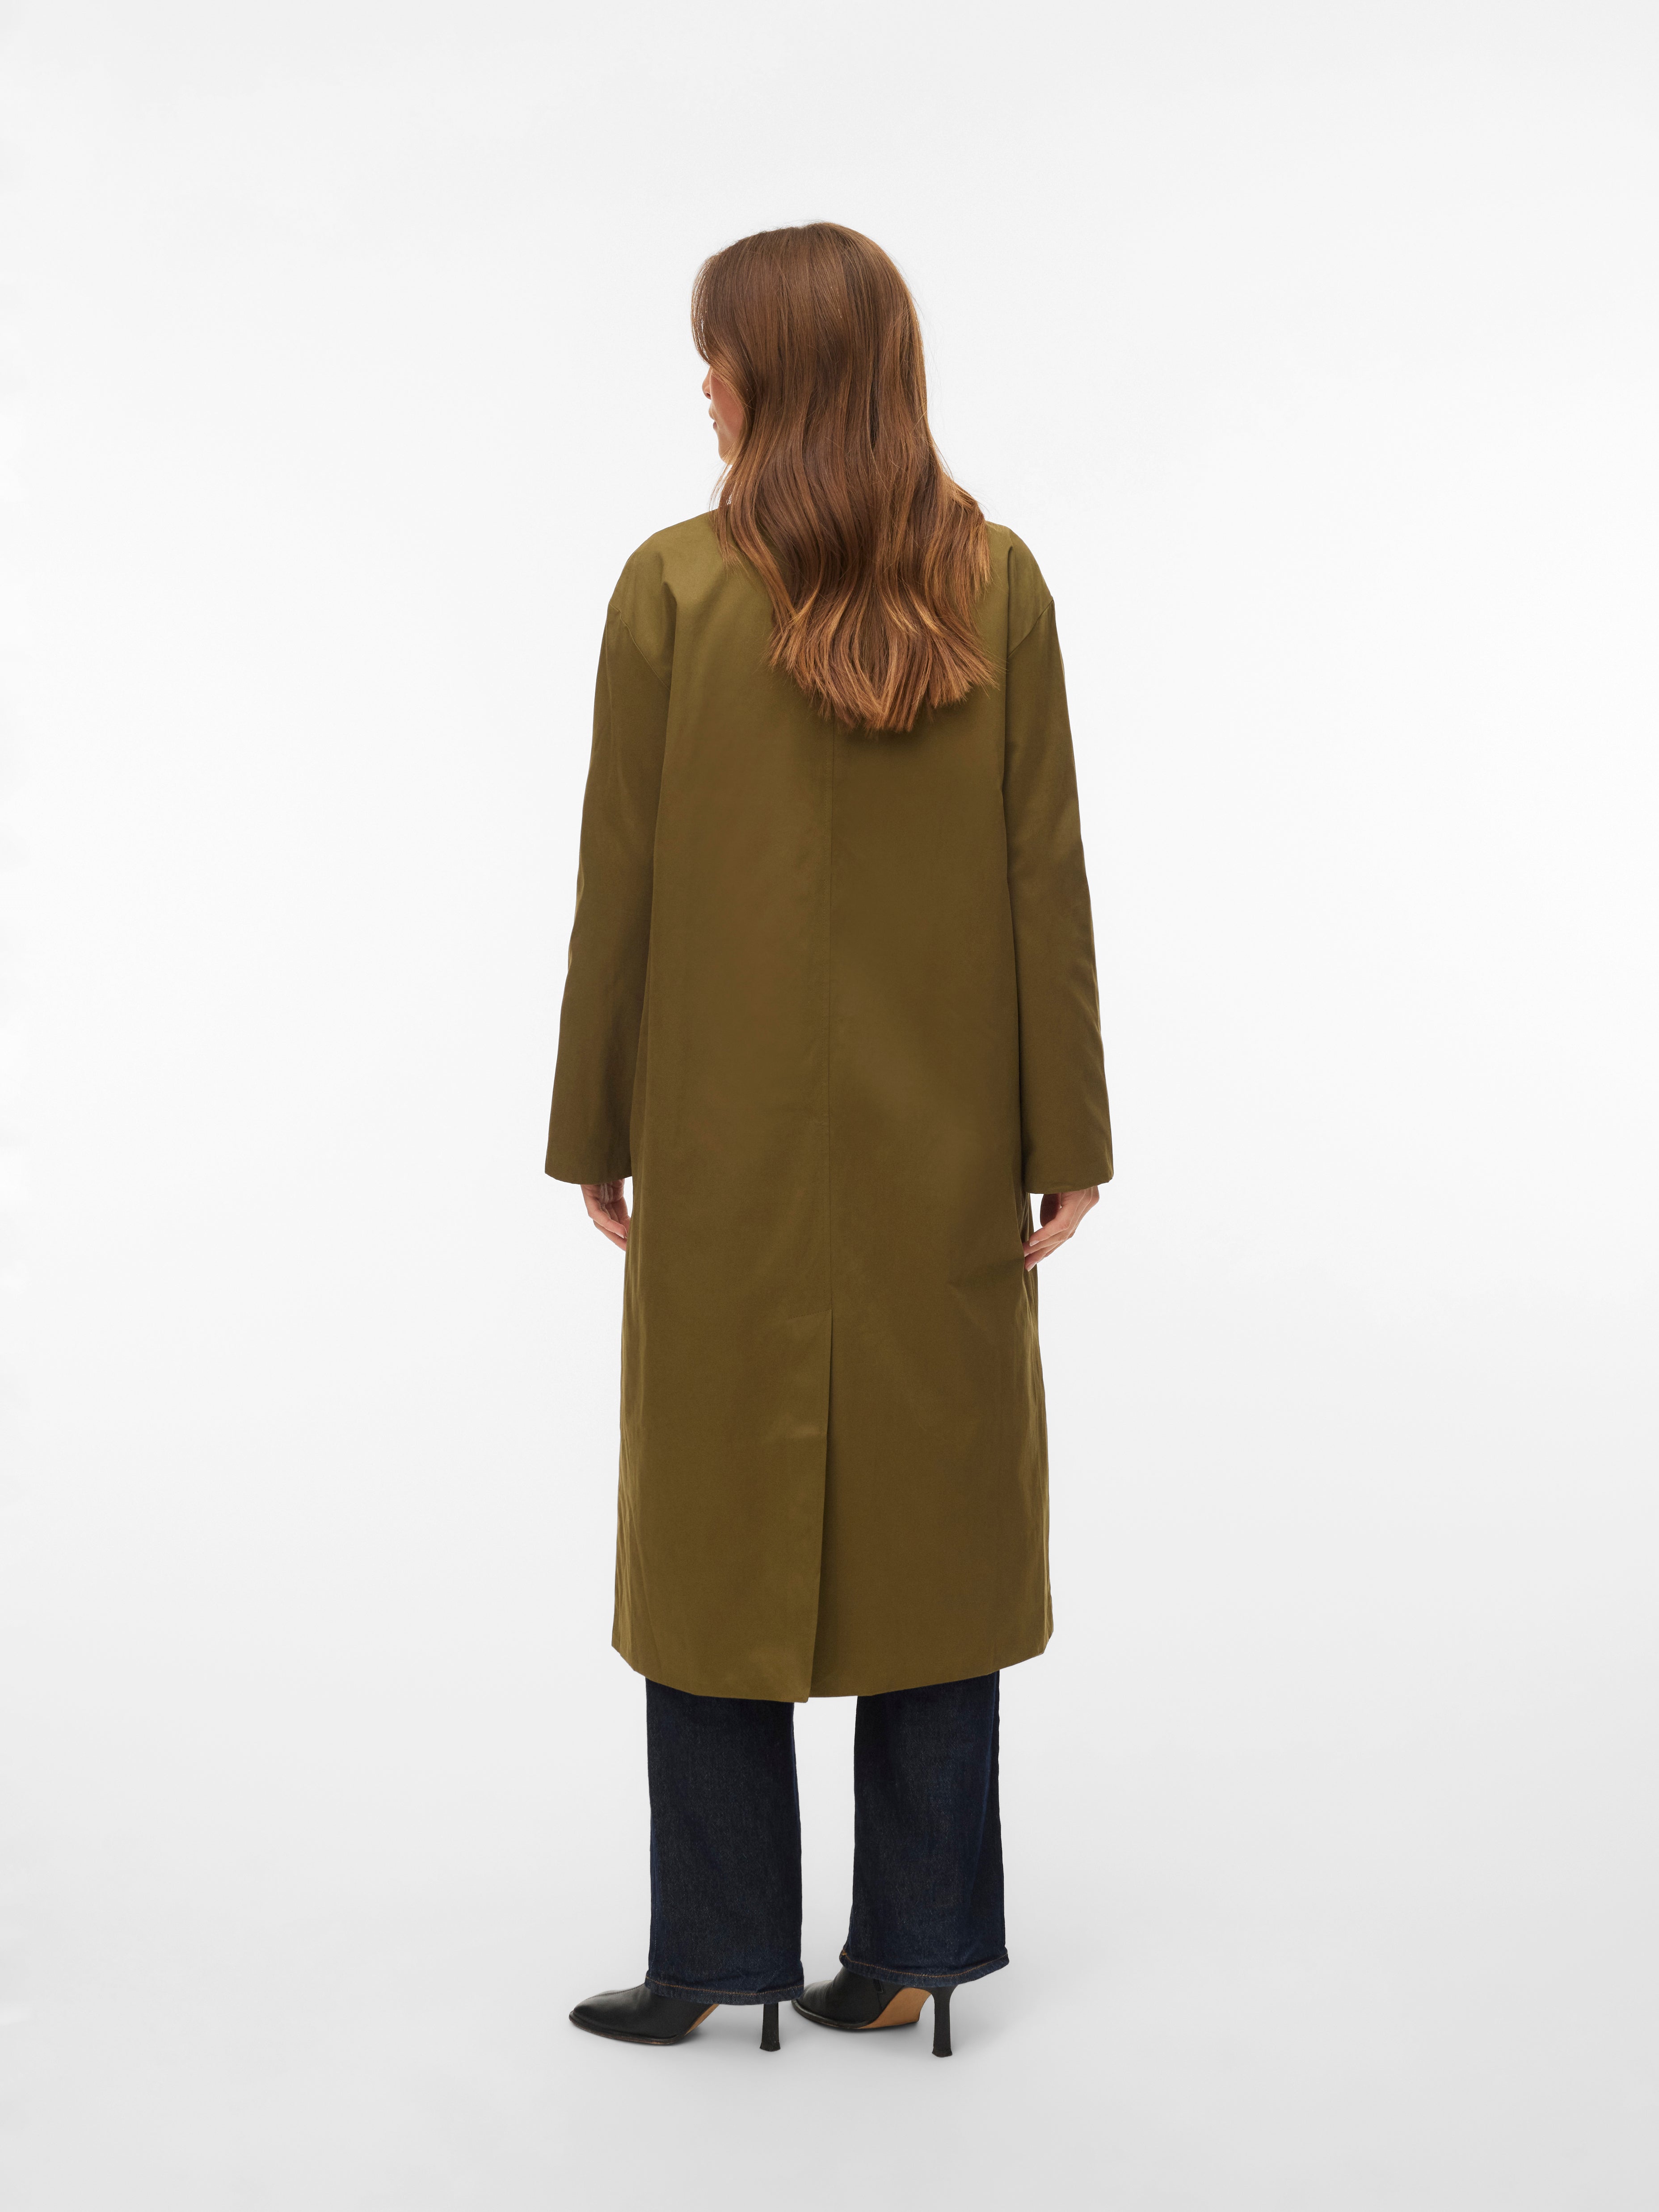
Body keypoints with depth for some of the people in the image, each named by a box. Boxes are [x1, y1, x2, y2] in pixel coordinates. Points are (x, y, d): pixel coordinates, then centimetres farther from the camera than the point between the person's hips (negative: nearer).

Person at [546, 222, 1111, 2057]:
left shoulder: (674, 588, -7)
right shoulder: (997, 584, -1)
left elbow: (621, 884, -5)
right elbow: (1046, 876, -2)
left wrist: (595, 1130, 4)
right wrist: (1067, 1134, 3)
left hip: (733, 1142, -2)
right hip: (942, 1146, 2)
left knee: (717, 1516, 10)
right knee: (933, 1519, 11)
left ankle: (720, 1945, 18)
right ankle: (911, 1945, 19)